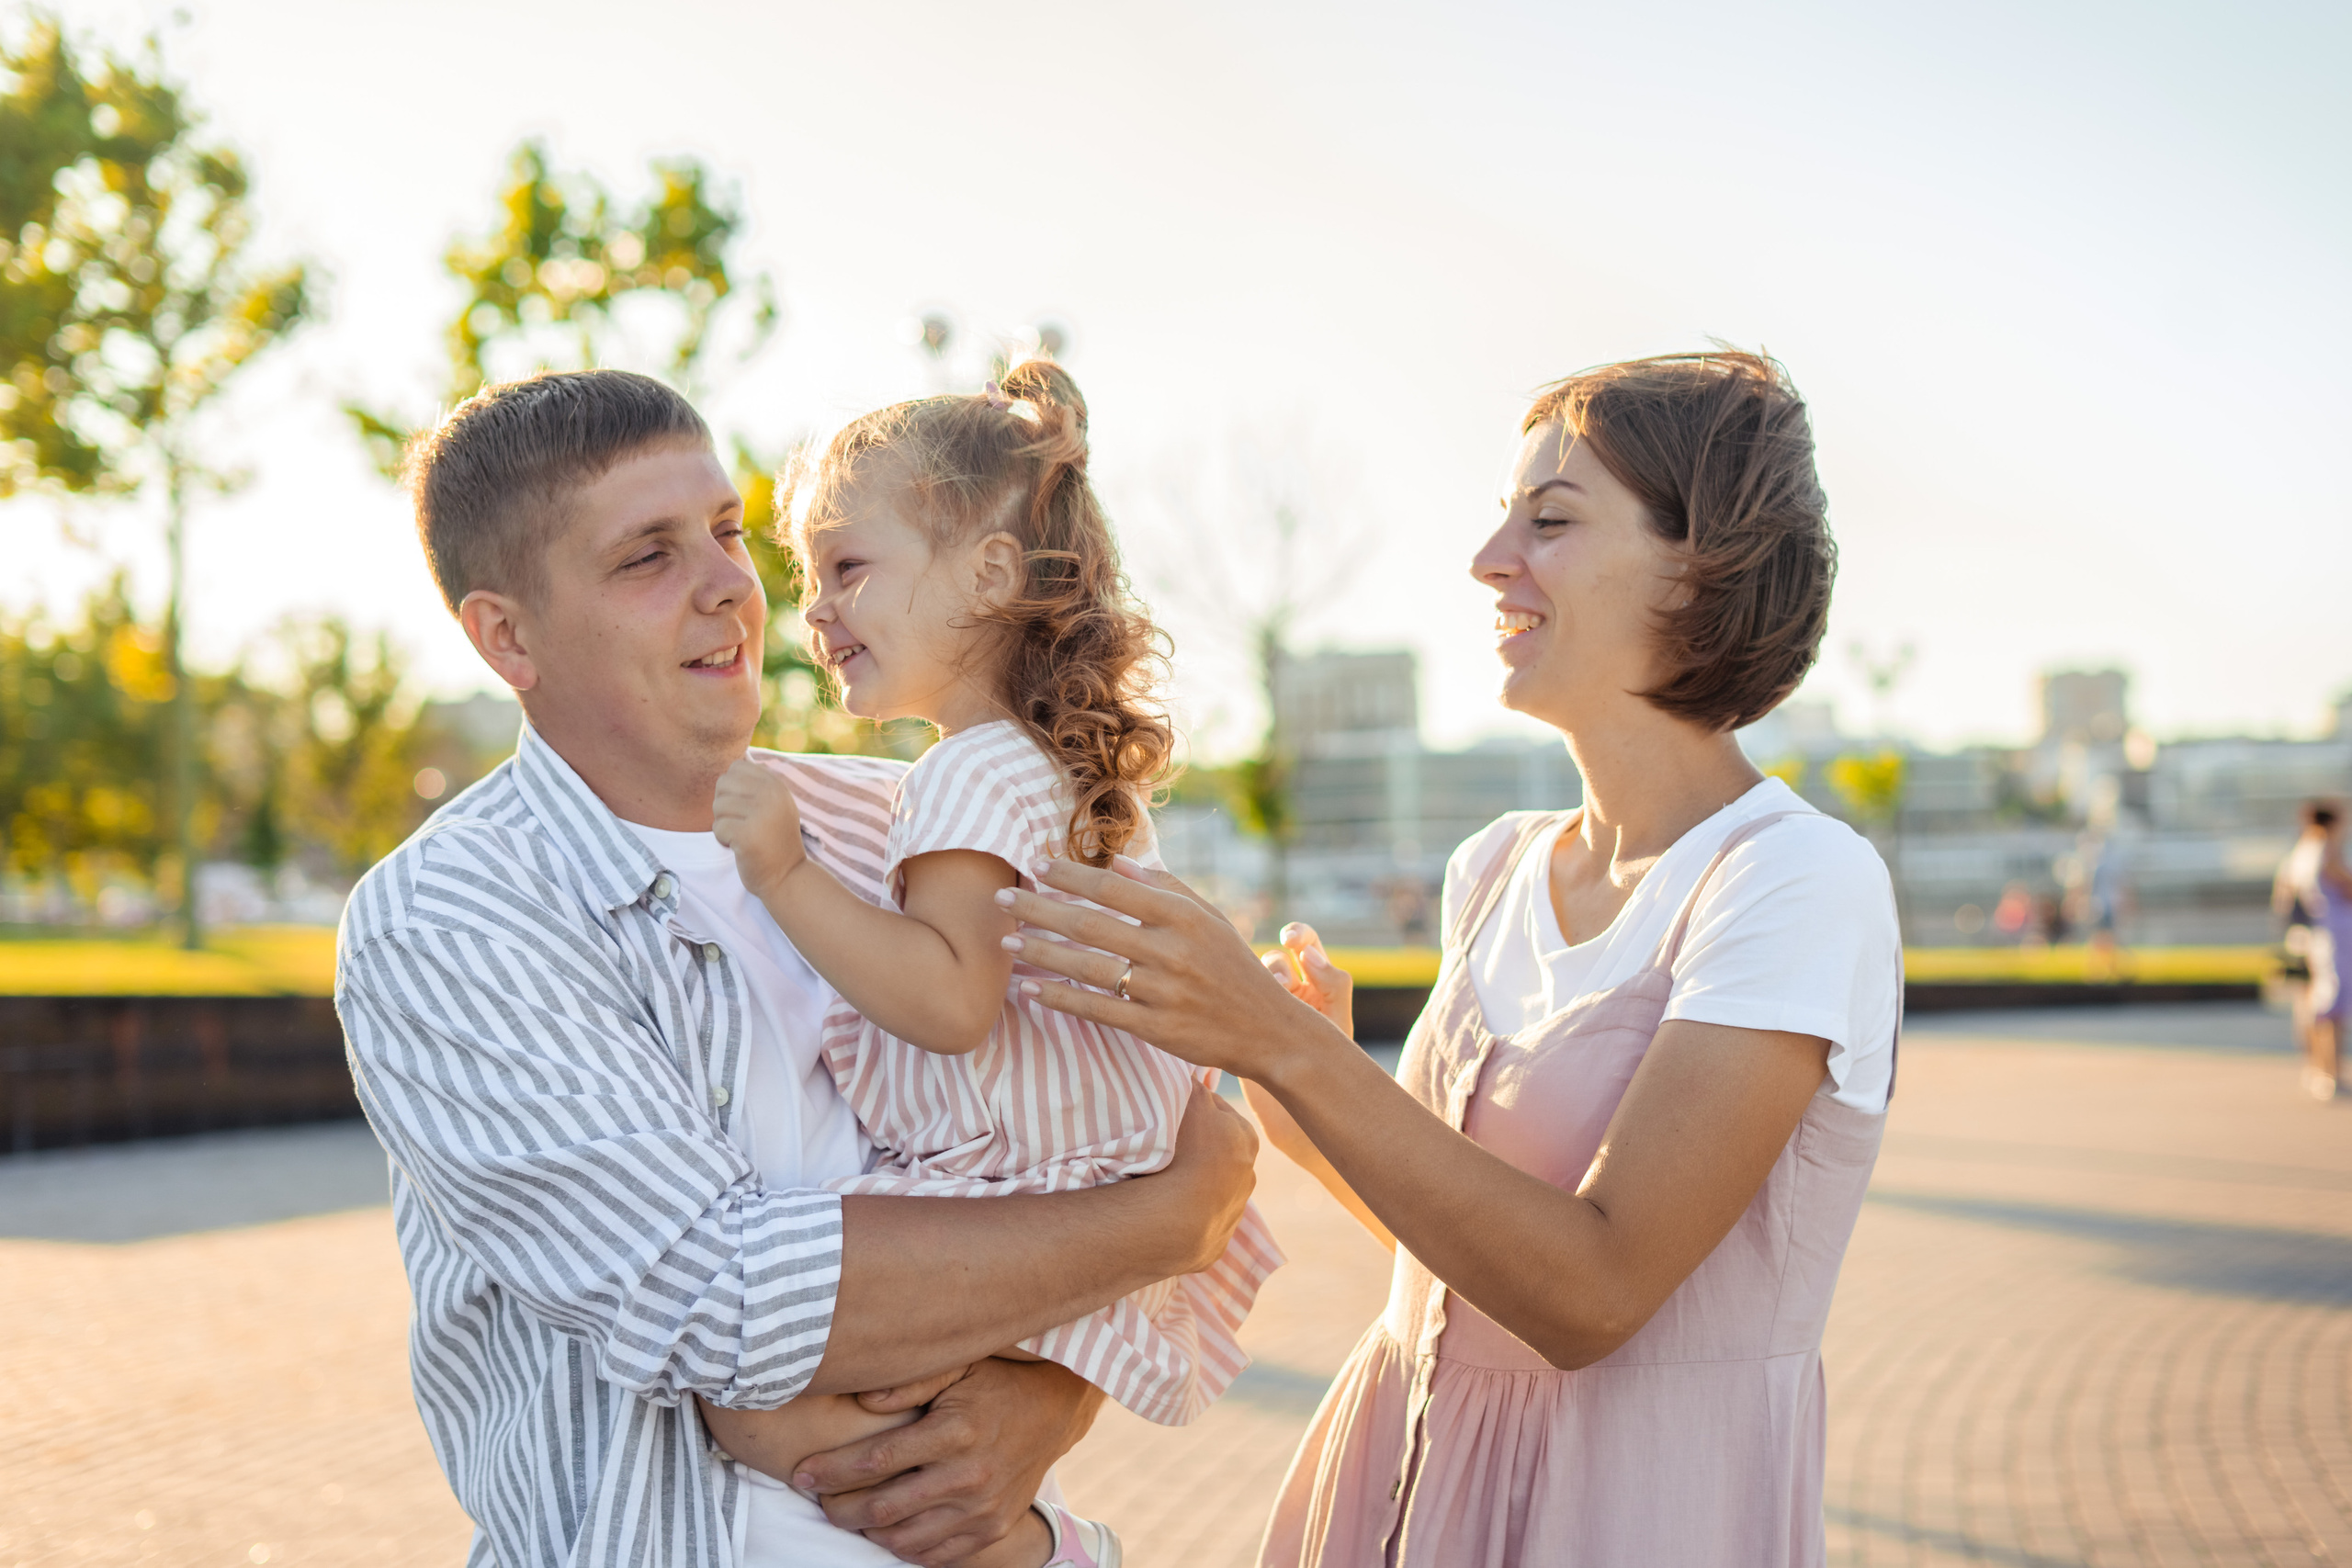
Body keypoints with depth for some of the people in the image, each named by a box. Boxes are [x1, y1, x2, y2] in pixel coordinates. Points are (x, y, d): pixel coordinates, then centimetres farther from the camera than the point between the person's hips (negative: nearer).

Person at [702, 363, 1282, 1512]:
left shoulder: (973, 776, -17)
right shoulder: (1061, 770, 15)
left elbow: (951, 1001, -29)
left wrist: (787, 877, -28)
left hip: (1013, 1203, -11)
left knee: (749, 1410, -19)